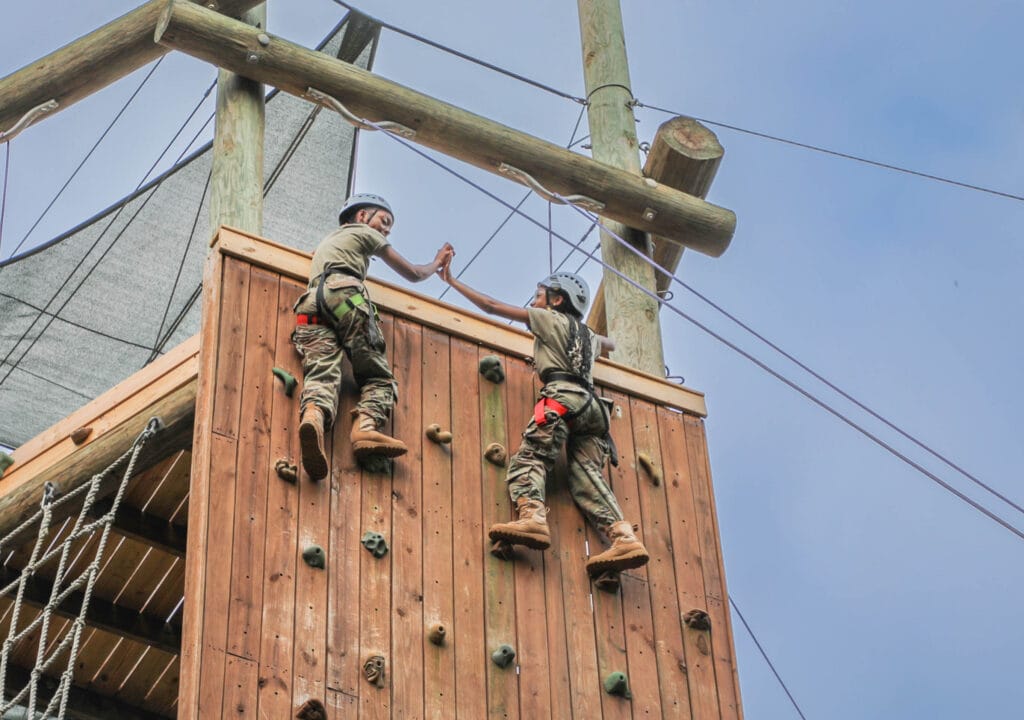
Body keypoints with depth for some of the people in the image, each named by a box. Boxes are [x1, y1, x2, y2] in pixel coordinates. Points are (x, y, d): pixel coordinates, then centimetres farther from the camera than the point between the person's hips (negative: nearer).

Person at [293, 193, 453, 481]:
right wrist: (437, 262, 52)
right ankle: (365, 425, -36)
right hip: (345, 292, -5)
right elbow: (413, 274, 31)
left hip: (311, 302, 5)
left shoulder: (326, 241, 45)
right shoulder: (364, 232, 26)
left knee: (322, 373, -20)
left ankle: (313, 415, -53)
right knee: (379, 376, -5)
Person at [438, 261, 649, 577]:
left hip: (562, 397, -7)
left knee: (528, 459, -15)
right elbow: (610, 344, 58)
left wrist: (453, 281, 19)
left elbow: (492, 307, 11)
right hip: (590, 404, 7)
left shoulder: (551, 319, 12)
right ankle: (625, 537, -23)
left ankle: (532, 516, -42)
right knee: (587, 475, -4)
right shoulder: (588, 335, 32)